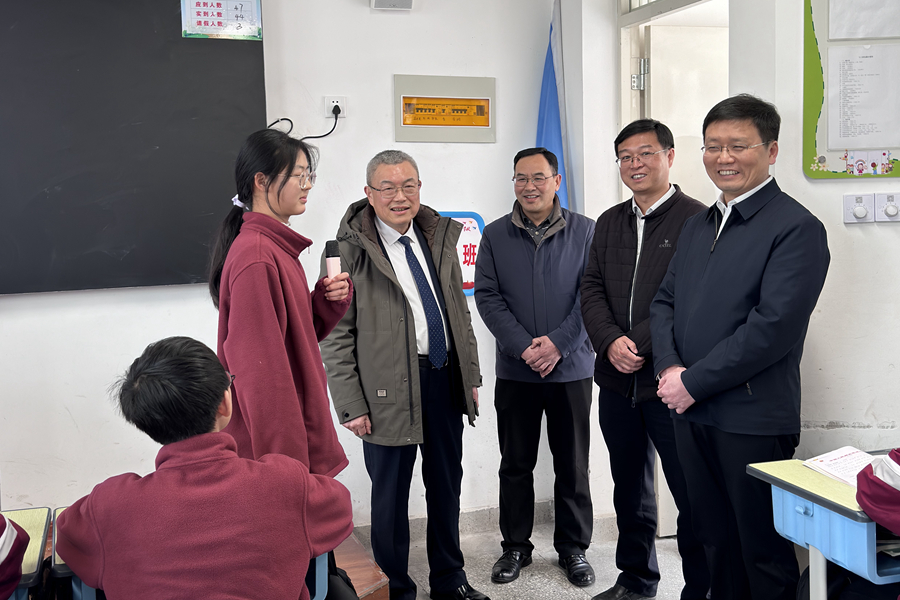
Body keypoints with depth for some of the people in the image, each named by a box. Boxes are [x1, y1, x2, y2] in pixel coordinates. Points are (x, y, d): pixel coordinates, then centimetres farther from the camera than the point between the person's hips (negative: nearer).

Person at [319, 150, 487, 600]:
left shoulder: (439, 237, 9)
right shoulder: (348, 251, -9)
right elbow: (335, 337, -9)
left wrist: (471, 375, 12)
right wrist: (350, 405, -12)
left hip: (445, 380, 6)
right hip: (389, 390, -5)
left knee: (446, 483, 17)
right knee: (390, 494, 7)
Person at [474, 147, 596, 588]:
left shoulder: (584, 231, -1)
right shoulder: (495, 236, 3)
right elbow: (487, 297, -2)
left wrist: (558, 343, -15)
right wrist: (523, 346, -13)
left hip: (571, 368, -1)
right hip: (515, 370, 1)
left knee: (573, 465, 9)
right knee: (515, 464, 10)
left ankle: (573, 547, 24)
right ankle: (515, 547, 24)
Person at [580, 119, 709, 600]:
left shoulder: (697, 219, -9)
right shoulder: (609, 223, 13)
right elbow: (591, 289, 8)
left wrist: (640, 344, -19)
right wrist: (610, 341, -9)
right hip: (618, 381, 7)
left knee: (692, 494, 1)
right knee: (630, 488, 19)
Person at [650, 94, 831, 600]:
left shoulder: (796, 227, -10)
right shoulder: (698, 225, 15)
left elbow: (774, 326, -18)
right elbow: (665, 301, 14)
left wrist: (694, 383, -15)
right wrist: (670, 367, -4)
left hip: (752, 419, -7)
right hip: (691, 411, 7)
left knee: (763, 549, 6)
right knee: (717, 540, 18)